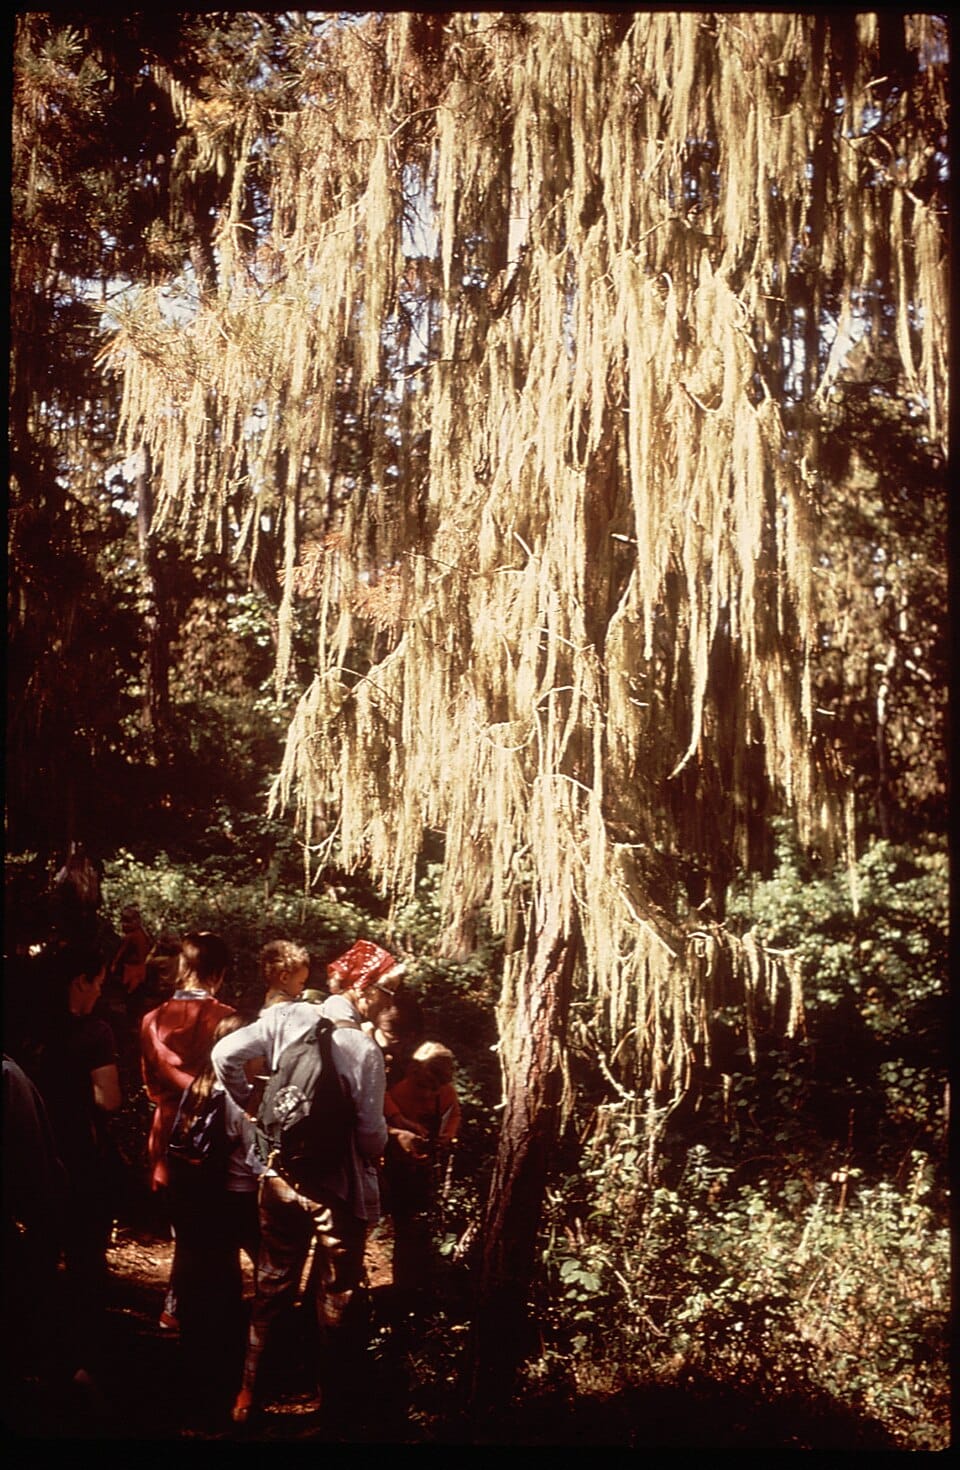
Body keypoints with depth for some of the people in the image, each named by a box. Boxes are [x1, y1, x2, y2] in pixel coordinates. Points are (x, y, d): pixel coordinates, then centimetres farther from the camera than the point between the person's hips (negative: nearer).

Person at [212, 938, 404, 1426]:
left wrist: (251, 1104, 3)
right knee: (336, 1296, 14)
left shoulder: (287, 1016, -9)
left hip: (281, 1175, 4)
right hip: (339, 1187, -4)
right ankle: (334, 1397, 27)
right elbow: (371, 1132, -18)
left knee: (272, 1286, 19)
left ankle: (250, 1391, 28)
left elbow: (226, 1054, -12)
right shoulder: (364, 1049, -21)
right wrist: (381, 1148, 5)